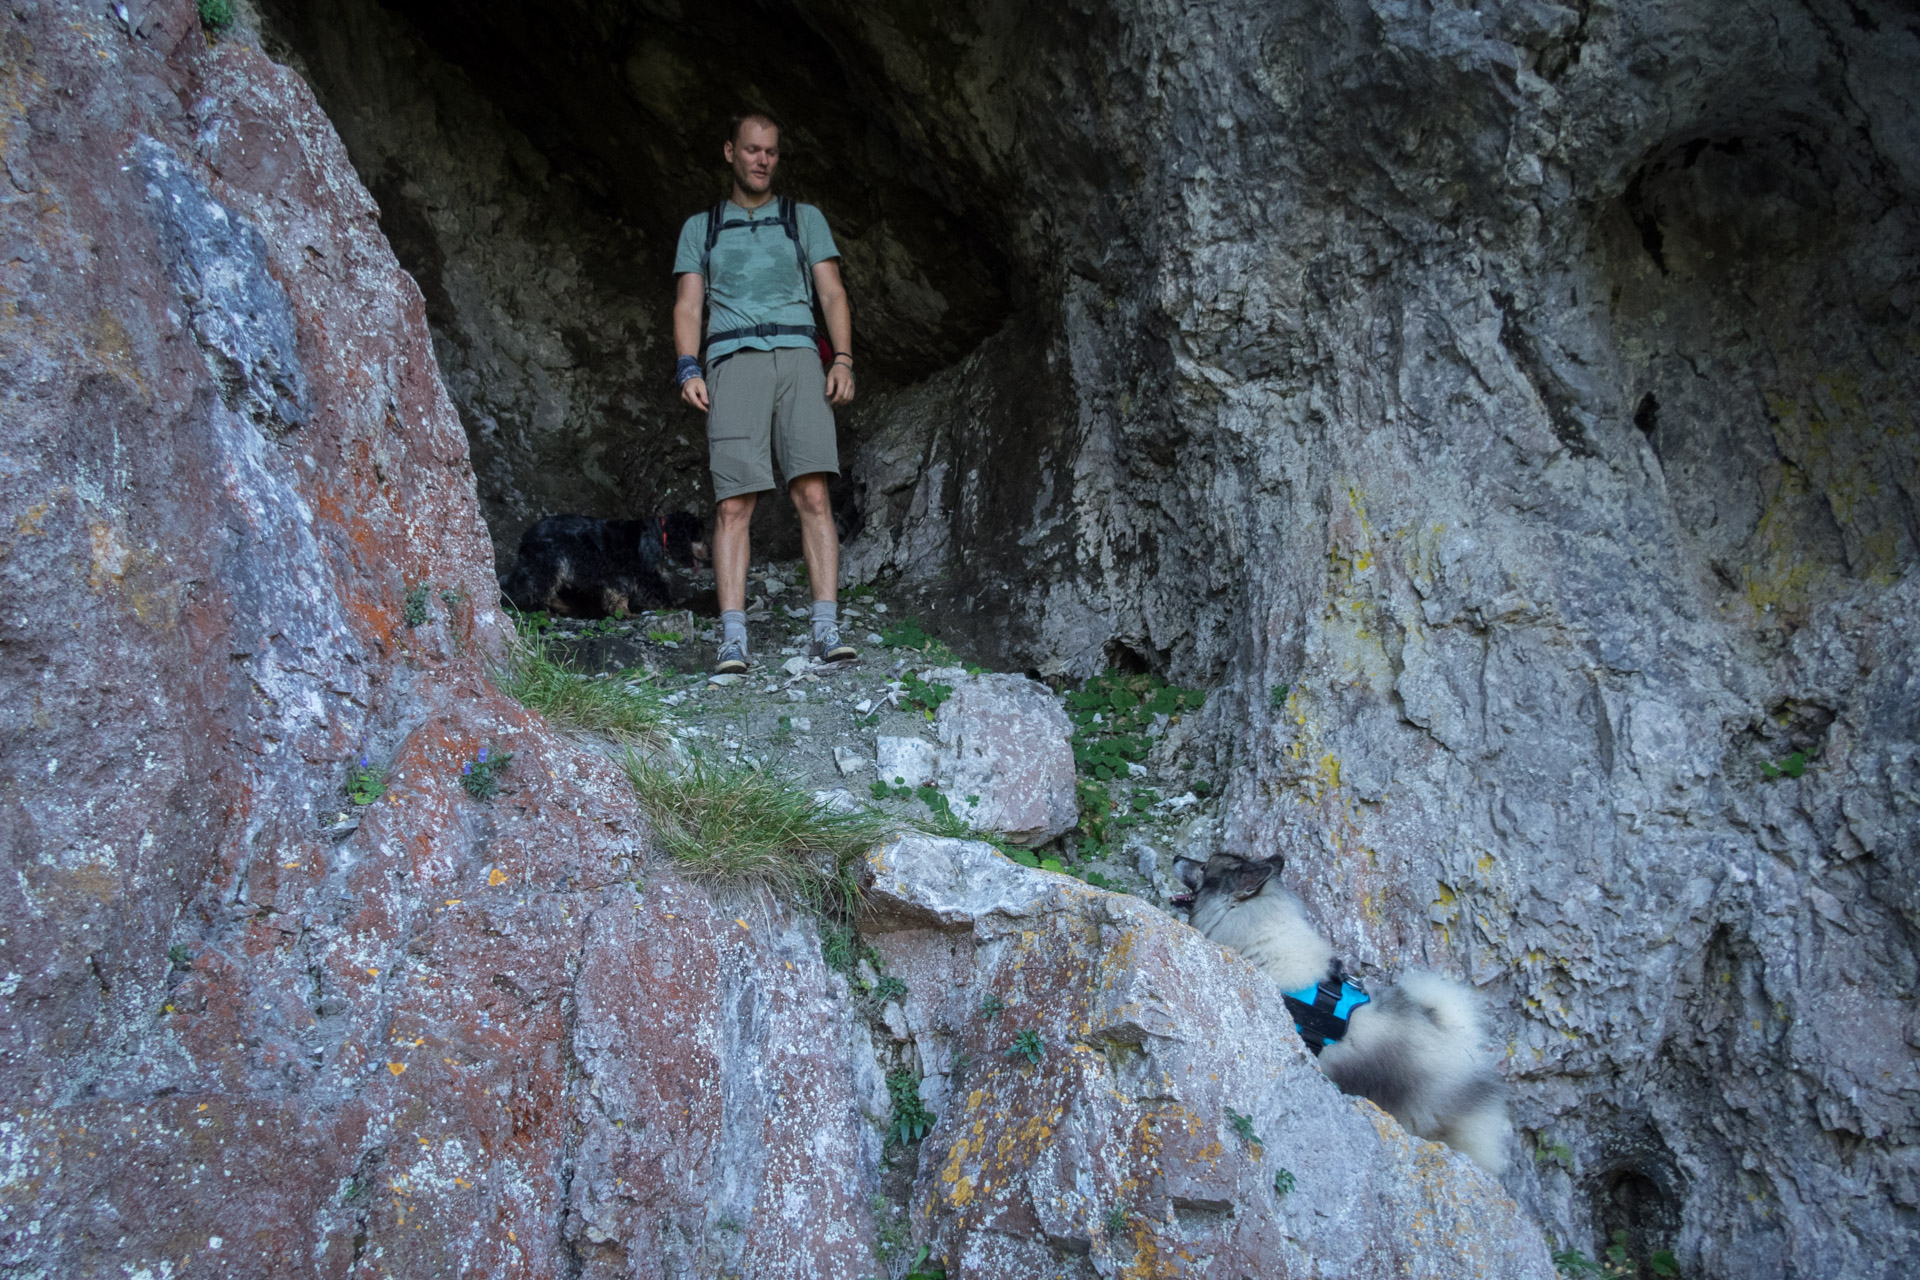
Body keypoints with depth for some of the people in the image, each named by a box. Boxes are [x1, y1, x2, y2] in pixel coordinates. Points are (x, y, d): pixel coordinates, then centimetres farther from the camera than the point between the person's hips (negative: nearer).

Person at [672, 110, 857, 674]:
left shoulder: (805, 219, 21)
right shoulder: (700, 227, 21)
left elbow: (832, 294, 12)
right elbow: (688, 304, 13)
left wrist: (843, 360, -5)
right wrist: (688, 369, -5)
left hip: (798, 357, 0)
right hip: (731, 361, 0)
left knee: (812, 494, -14)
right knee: (733, 504, -12)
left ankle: (826, 629, -17)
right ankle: (732, 639, -16)